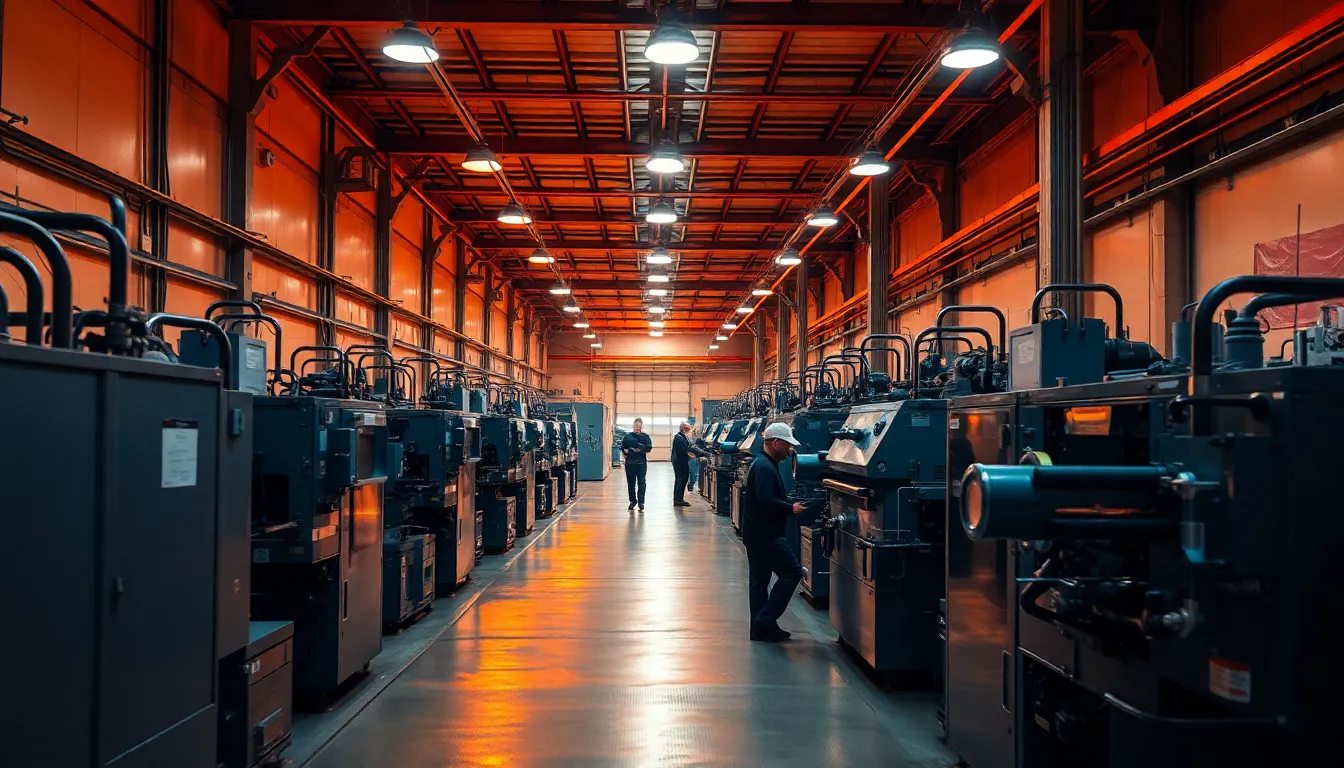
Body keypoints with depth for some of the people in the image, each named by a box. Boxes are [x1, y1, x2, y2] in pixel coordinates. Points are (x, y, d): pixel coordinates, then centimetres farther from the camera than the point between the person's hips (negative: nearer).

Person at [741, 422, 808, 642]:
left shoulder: (760, 464, 16)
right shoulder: (765, 467, -17)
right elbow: (766, 501, -26)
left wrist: (788, 504, 11)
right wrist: (791, 508, -15)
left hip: (756, 533, 11)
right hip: (767, 535, -11)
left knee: (759, 580, 11)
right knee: (792, 572, -5)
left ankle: (760, 627, 16)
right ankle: (766, 619, -5)